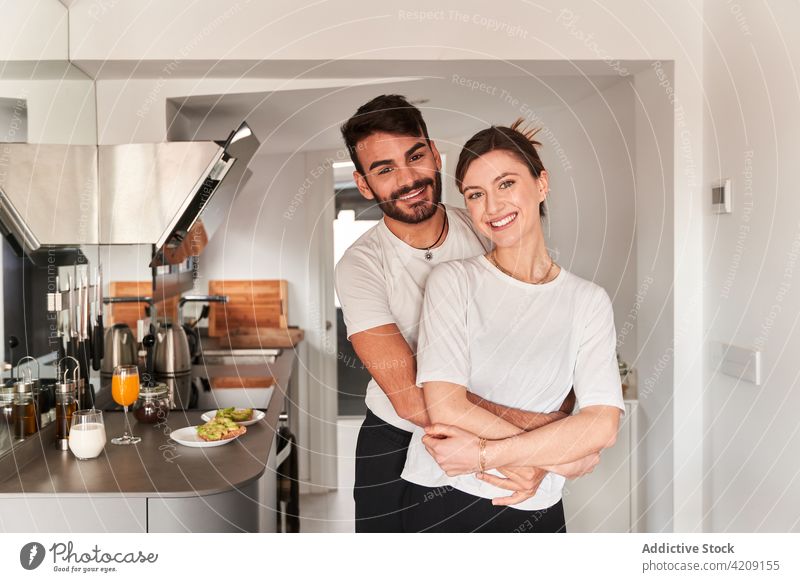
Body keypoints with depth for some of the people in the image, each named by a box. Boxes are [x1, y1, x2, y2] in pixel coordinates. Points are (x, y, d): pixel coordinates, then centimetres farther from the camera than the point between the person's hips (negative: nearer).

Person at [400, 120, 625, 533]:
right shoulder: (452, 280, -8)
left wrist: (484, 454, -20)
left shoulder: (589, 301, -3)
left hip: (537, 508, 2)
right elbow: (446, 408, -19)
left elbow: (602, 425, -13)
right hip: (442, 500, -1)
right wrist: (562, 452, -15)